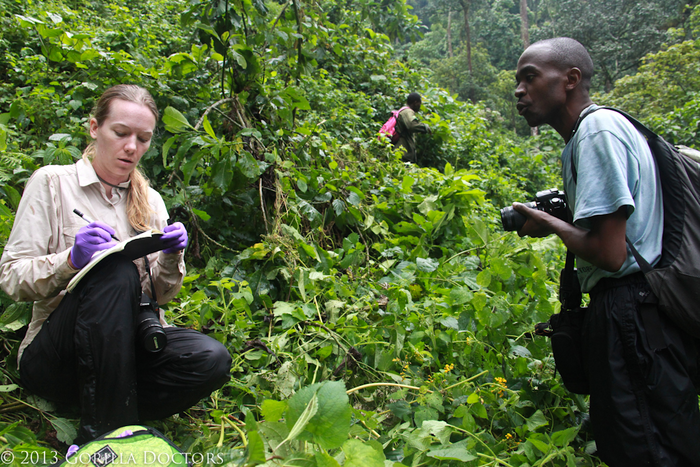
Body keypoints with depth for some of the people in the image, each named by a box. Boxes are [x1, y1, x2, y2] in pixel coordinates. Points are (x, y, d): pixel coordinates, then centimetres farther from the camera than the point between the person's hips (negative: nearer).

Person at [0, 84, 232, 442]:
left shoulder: (150, 201, 12)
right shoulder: (51, 182, 1)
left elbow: (160, 294, 10)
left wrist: (171, 257, -11)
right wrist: (71, 259, -24)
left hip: (129, 348, 3)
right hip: (51, 357, -3)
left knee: (211, 359, -27)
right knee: (114, 270, -34)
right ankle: (104, 432, -26)